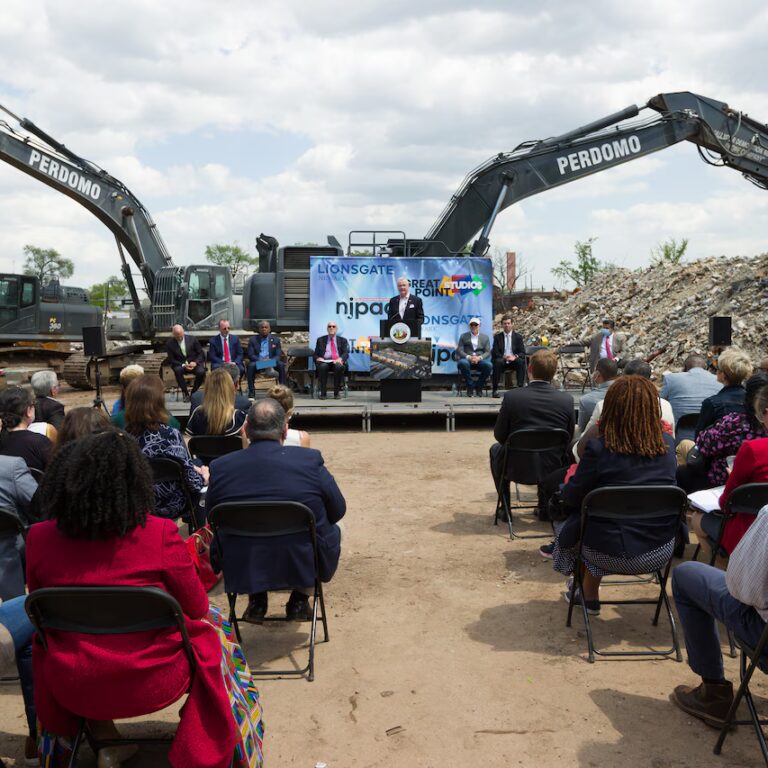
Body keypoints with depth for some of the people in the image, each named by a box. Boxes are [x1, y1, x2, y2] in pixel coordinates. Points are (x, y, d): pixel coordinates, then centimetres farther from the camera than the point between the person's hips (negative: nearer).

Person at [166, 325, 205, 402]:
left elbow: (201, 354, 2)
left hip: (194, 364, 0)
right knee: (177, 370, -35)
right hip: (180, 365, 0)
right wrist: (183, 365, -19)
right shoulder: (170, 344, -2)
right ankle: (185, 393, -19)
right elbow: (172, 360, -3)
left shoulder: (192, 339, 0)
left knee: (201, 372, -31)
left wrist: (195, 362, -17)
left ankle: (194, 392, -8)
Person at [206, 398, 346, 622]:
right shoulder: (310, 460, -14)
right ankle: (299, 599, 24)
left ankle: (255, 600, 28)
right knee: (332, 529, 28)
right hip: (305, 567, -2)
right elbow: (338, 510, -1)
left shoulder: (220, 467, -10)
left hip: (240, 570, 2)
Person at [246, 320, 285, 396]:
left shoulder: (275, 339, 10)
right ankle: (251, 391, -29)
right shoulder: (253, 339, 8)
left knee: (281, 365, -29)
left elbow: (278, 355, 2)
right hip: (258, 362, -1)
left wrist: (270, 361, -20)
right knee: (251, 365, -34)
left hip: (271, 362, 1)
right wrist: (260, 360, -22)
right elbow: (250, 355, -1)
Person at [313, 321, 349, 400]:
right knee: (322, 366, -36)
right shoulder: (320, 340, 19)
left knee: (338, 366, -37)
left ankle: (336, 393, -26)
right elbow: (315, 354, 14)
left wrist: (340, 359, -18)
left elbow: (346, 353, 5)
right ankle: (323, 393, -27)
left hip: (337, 361, 0)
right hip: (325, 361, 0)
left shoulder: (342, 340, 18)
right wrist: (318, 358, -10)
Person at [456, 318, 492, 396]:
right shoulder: (463, 336, 12)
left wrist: (479, 358, -15)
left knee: (489, 365, -32)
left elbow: (488, 352, 7)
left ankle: (478, 387, -10)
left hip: (480, 360, 1)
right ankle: (470, 386, -18)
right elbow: (459, 350, 2)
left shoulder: (485, 337, 15)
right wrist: (469, 357, -17)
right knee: (463, 363, -38)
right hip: (467, 359, -1)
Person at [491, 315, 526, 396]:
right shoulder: (497, 337, 8)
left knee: (521, 362, -31)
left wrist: (515, 356, -20)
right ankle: (495, 389, -30)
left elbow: (522, 352, 2)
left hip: (514, 361, 1)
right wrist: (503, 357, -20)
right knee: (498, 362, -34)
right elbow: (495, 353, 0)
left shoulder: (518, 336, 9)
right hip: (502, 361, -1)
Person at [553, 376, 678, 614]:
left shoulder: (599, 448, -19)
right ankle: (589, 593, 38)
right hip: (661, 552, 4)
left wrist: (568, 484, 15)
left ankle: (589, 596, 39)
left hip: (613, 555, -4)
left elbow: (571, 497, -8)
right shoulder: (668, 445, -5)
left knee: (571, 523, 25)